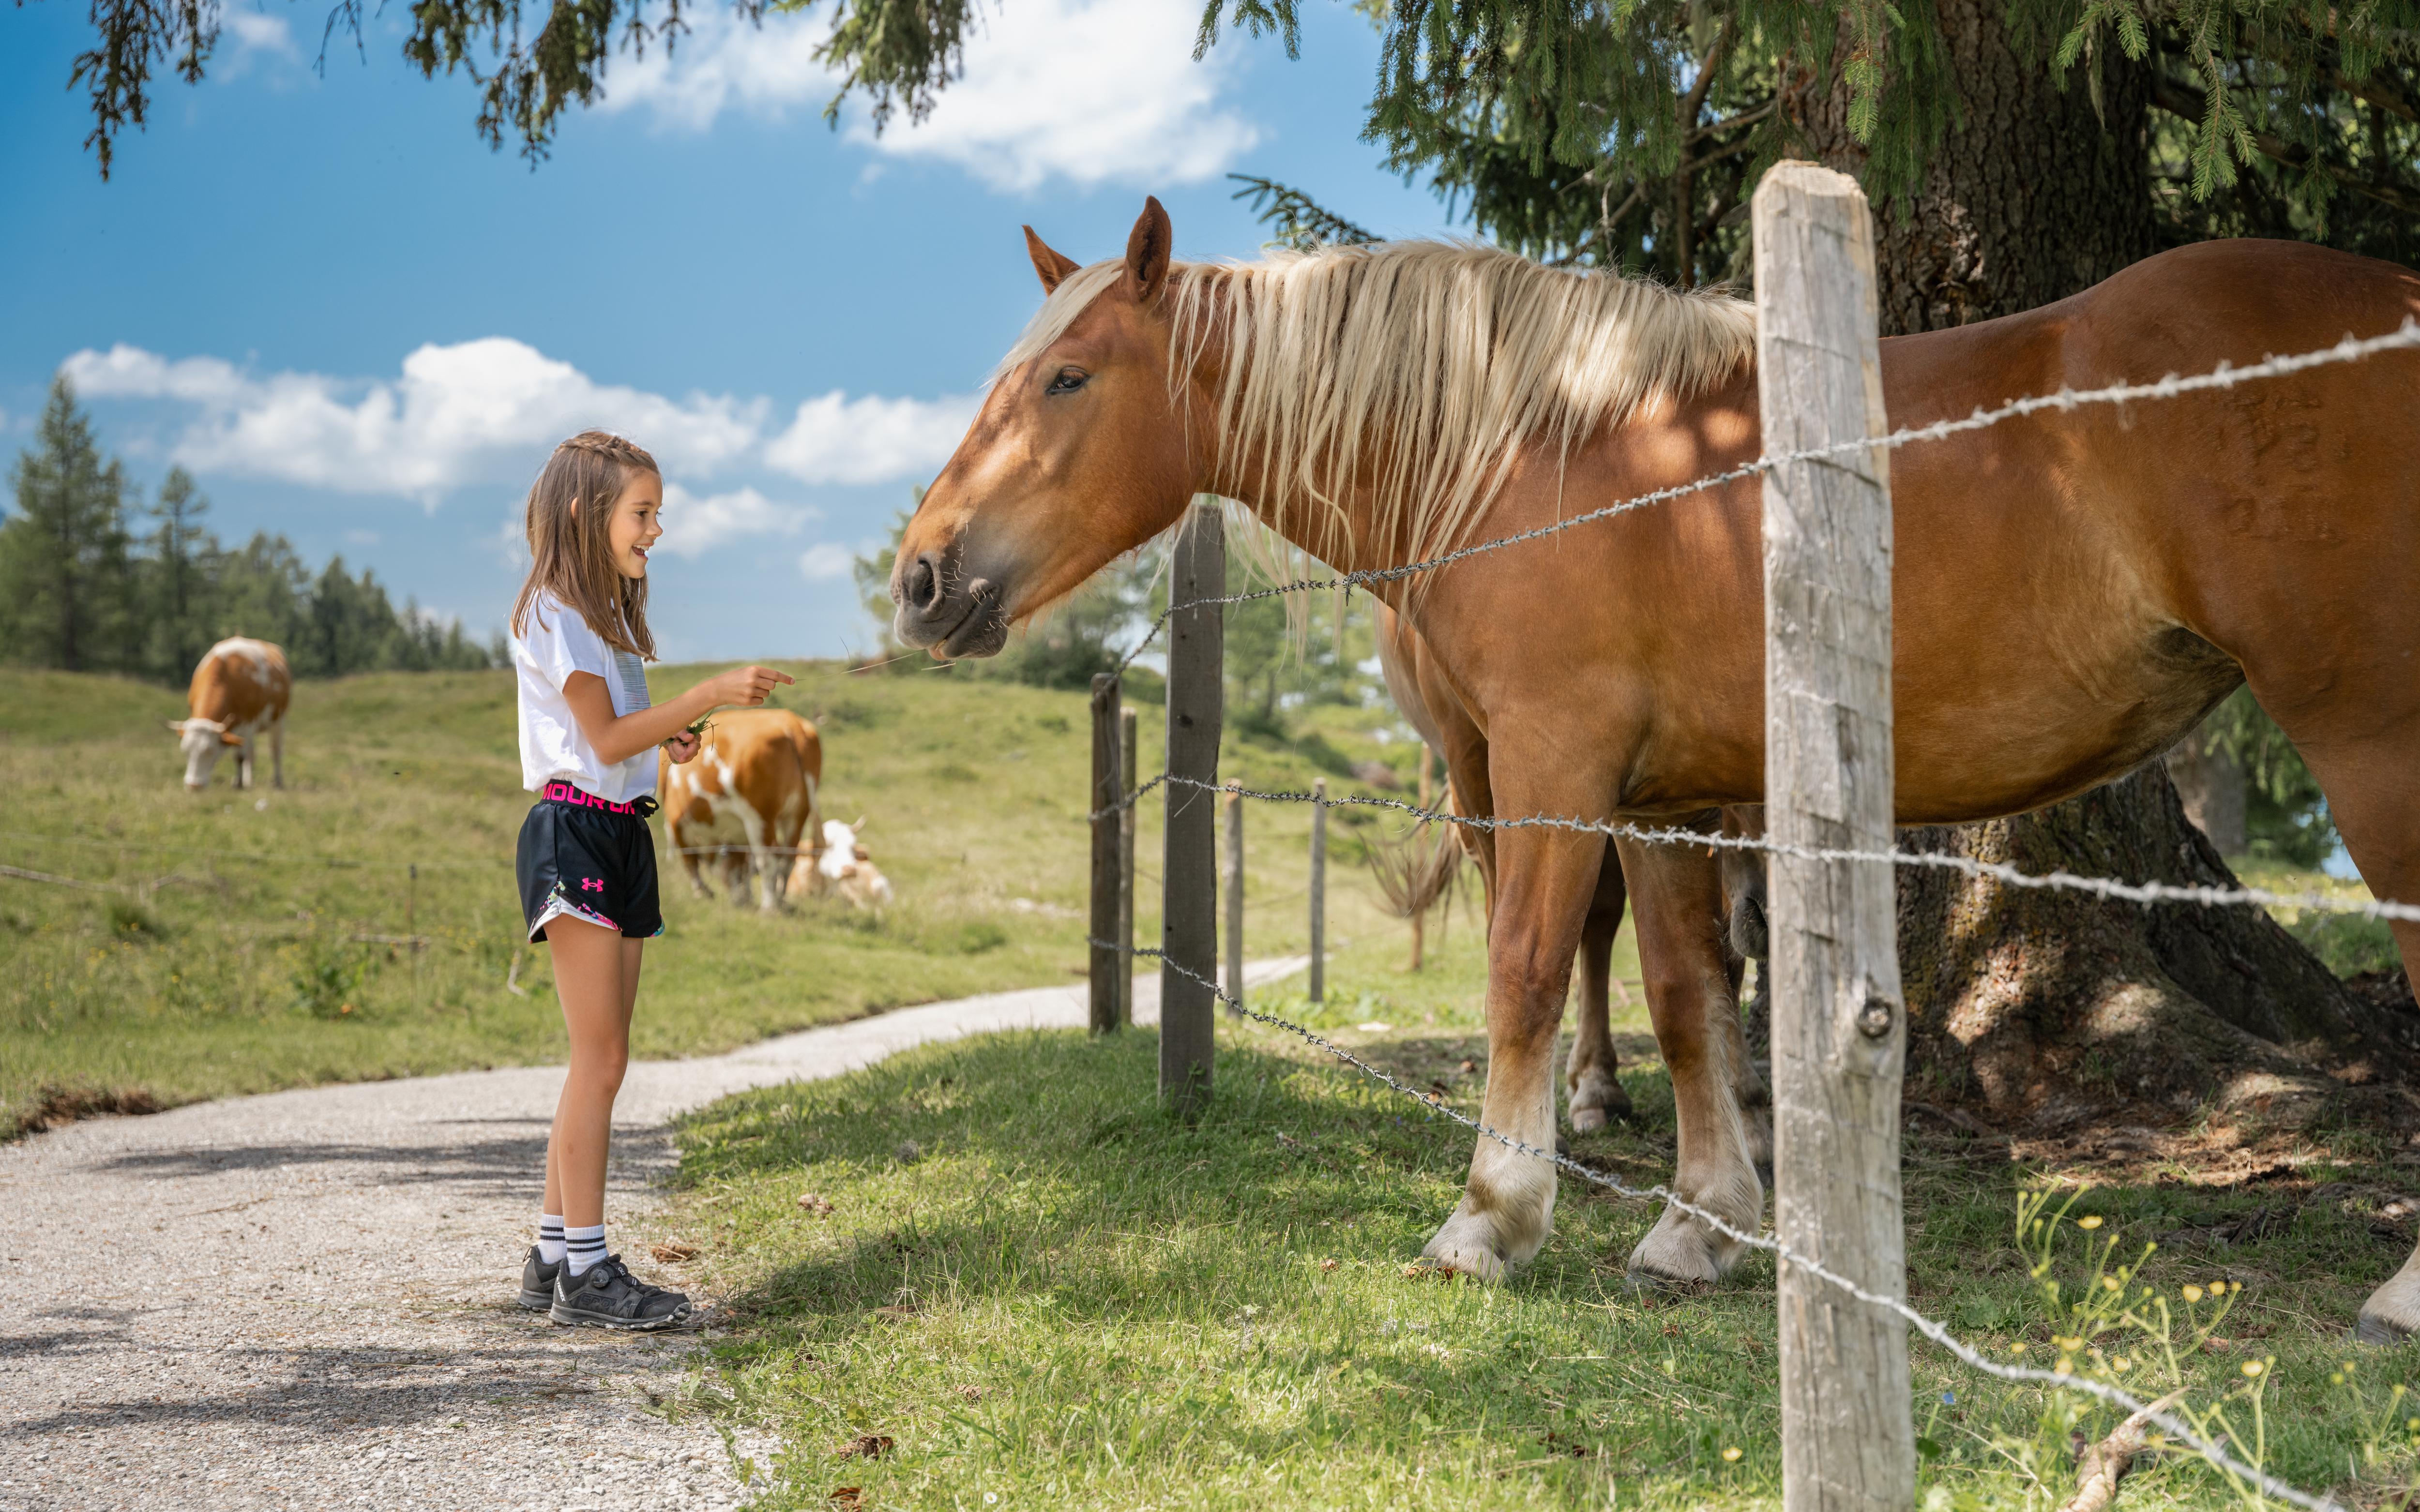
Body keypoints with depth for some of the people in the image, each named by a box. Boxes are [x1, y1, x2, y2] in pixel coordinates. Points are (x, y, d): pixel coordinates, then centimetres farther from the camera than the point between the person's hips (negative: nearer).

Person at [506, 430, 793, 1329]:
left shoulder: (606, 614, 20)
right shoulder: (557, 614, -10)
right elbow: (605, 738, -17)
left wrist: (670, 733, 3)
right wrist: (709, 695, -21)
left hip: (621, 835, 10)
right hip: (574, 833, -10)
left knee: (600, 1059, 9)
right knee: (602, 1056, -10)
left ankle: (554, 1257, 14)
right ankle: (584, 1269, -7)